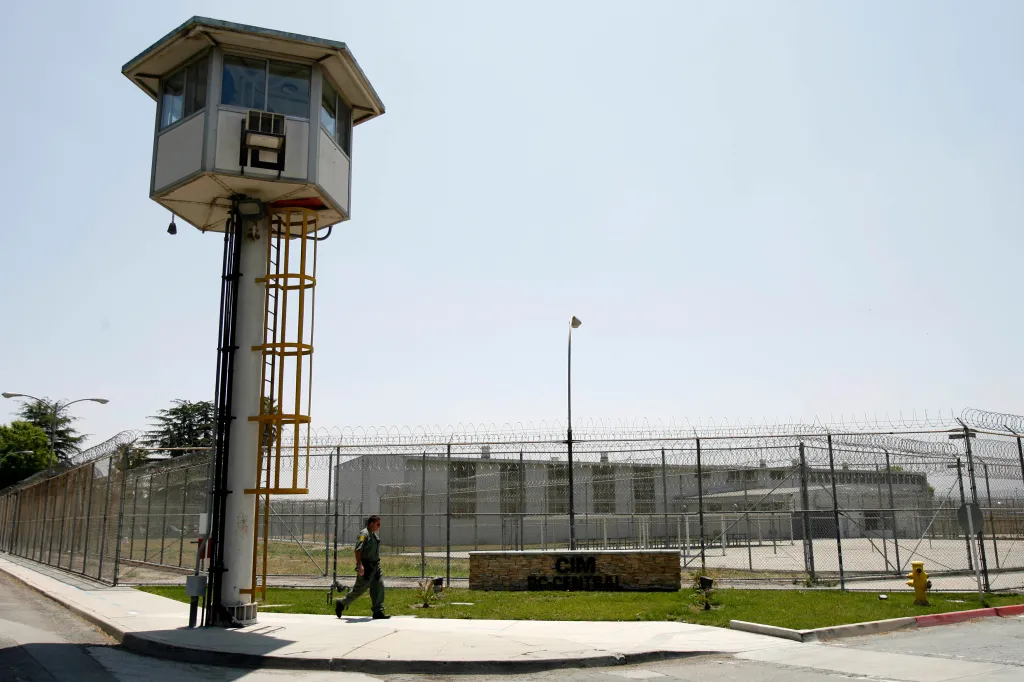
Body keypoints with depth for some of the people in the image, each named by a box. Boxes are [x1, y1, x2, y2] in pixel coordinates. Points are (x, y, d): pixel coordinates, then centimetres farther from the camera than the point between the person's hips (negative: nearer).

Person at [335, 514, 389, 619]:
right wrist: (360, 565, -30)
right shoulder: (364, 534, -14)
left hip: (375, 566, 9)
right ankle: (341, 604, 18)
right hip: (365, 567, -9)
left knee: (379, 587, 2)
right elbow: (357, 550, -23)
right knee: (359, 589, 0)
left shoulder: (374, 534, 14)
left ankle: (378, 612, 5)